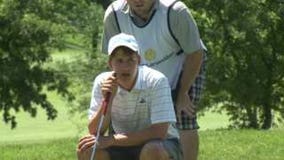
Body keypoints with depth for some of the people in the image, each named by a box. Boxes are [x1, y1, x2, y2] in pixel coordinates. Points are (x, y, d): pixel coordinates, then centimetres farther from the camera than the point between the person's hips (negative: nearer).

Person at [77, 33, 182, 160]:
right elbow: (94, 132, -10)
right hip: (125, 146, 4)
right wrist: (107, 100, -27)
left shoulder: (156, 81, -20)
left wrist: (111, 140, -27)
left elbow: (158, 132, -27)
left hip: (162, 146, -4)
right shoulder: (102, 82, -8)